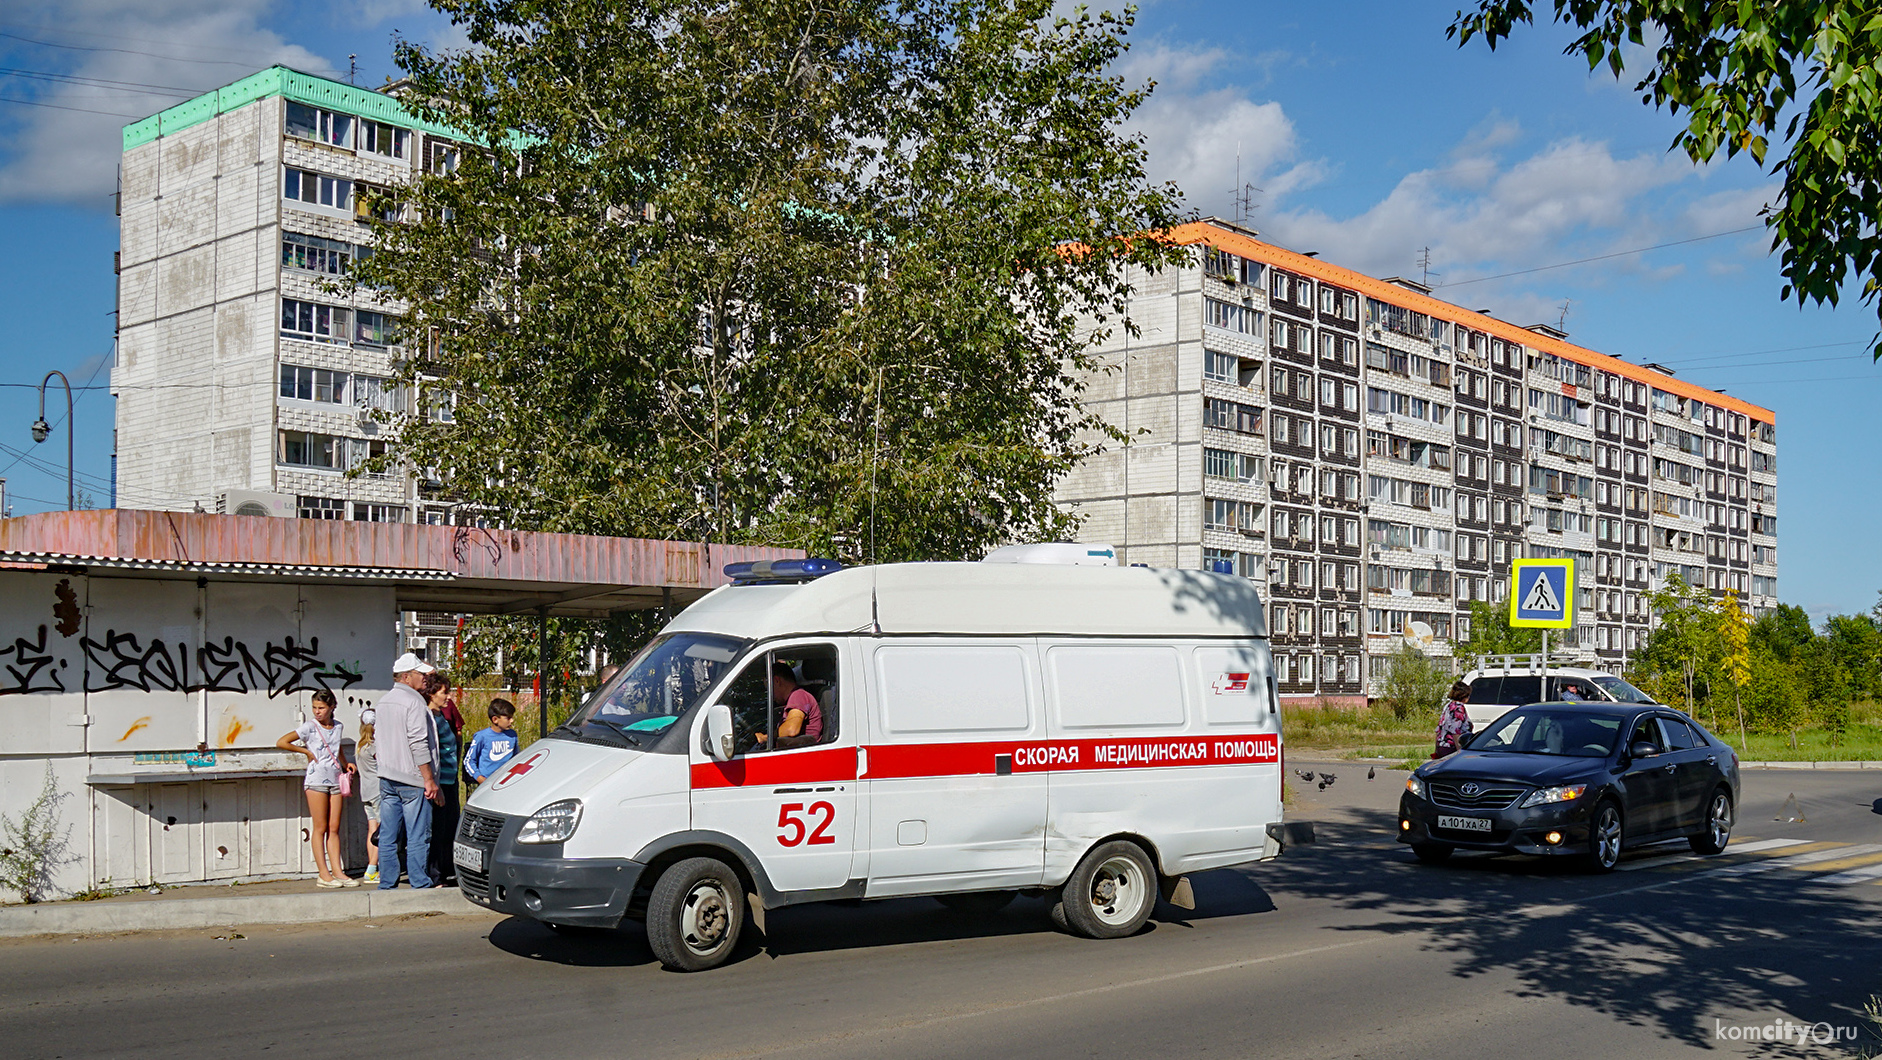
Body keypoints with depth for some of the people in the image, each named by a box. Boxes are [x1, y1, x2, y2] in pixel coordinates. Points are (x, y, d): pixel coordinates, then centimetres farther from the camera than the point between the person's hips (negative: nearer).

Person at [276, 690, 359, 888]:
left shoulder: (338, 727, 11)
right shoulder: (309, 727, -3)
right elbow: (281, 742, -8)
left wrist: (346, 764, 14)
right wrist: (307, 751, -5)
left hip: (335, 779, 4)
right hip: (316, 780, -4)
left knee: (334, 828, 5)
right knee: (320, 828, -2)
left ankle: (337, 871, 6)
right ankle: (324, 874, -1)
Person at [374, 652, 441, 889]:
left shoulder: (382, 701, 14)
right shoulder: (414, 701, -12)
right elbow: (419, 744, -16)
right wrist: (430, 780, -14)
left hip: (386, 778, 8)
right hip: (411, 779, -8)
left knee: (388, 836, 9)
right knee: (418, 836, -3)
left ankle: (386, 885, 11)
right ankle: (420, 886, -2)